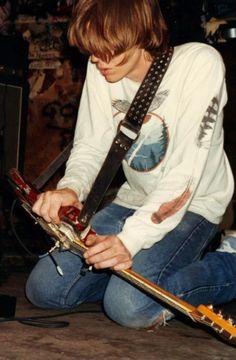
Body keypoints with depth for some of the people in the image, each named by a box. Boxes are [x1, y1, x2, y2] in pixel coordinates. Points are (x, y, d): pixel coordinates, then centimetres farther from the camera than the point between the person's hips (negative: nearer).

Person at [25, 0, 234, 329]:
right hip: (133, 199, 6)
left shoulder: (199, 63, -23)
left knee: (129, 306, -28)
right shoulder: (100, 69, -6)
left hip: (192, 206, -6)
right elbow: (89, 145, -1)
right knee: (43, 288, -6)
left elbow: (186, 172, -27)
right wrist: (71, 188, -25)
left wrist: (131, 239, -36)